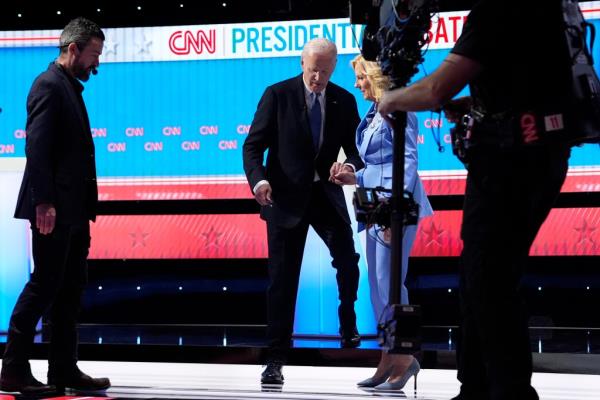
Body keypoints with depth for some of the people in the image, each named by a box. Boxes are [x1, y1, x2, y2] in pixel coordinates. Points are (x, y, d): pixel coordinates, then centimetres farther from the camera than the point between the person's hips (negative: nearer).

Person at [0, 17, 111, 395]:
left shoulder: (70, 87, 18)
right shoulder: (49, 85, -10)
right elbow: (36, 148, -18)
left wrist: (85, 206, 15)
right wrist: (44, 202, -24)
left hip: (73, 209, 10)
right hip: (54, 208, -10)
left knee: (71, 289, 11)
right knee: (44, 286, -6)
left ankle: (65, 369, 16)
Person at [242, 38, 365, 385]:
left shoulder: (345, 101, 2)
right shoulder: (278, 95, -7)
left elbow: (357, 149, 4)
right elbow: (253, 145, -9)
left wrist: (350, 165, -21)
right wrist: (259, 180, -28)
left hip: (326, 194, 3)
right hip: (286, 196, -3)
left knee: (348, 259, -4)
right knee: (283, 278, -1)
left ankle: (348, 326, 25)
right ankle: (276, 358, 5)